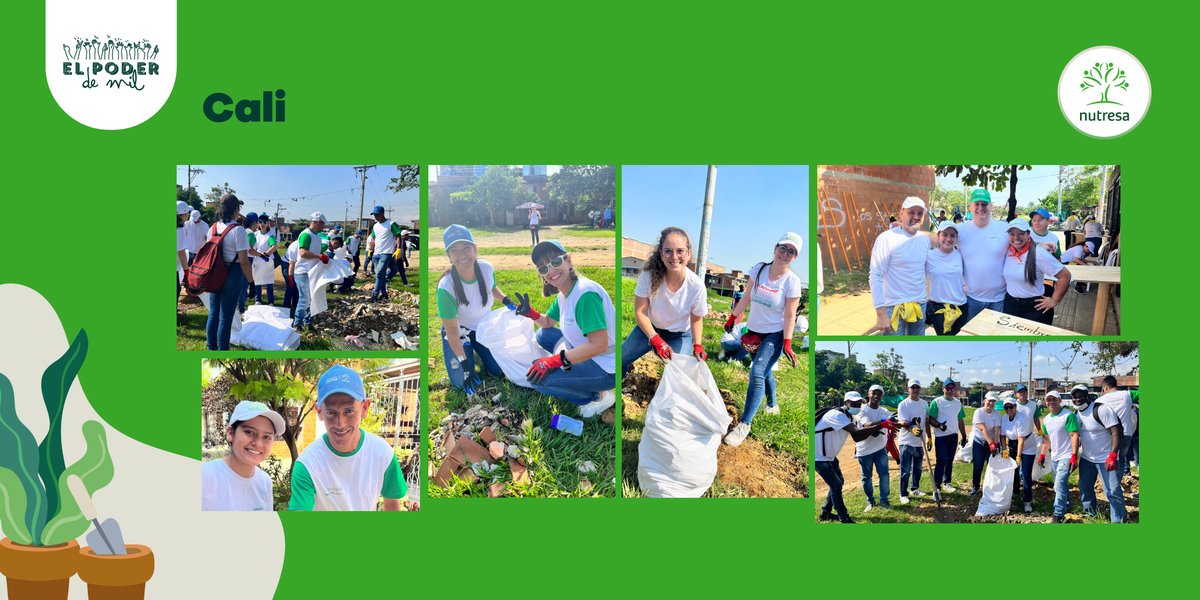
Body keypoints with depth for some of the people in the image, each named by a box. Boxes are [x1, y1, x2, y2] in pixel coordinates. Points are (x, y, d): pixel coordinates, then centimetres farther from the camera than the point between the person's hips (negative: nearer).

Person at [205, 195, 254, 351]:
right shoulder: (238, 230, -16)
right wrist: (250, 279, -6)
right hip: (232, 275, -6)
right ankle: (222, 349, 9)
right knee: (226, 317, 2)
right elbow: (243, 260, -17)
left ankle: (211, 347, 26)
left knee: (213, 314, 16)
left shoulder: (213, 228, 3)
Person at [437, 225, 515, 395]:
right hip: (459, 333, -4)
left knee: (500, 370, 1)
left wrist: (508, 302, -8)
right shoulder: (446, 287, -36)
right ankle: (467, 354, 20)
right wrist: (464, 363, -24)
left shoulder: (487, 268, -23)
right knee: (463, 382, -11)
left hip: (484, 327, 4)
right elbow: (452, 330, -25)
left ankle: (475, 350, 29)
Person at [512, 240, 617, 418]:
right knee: (543, 335, 19)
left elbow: (599, 344, -30)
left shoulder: (585, 293, -25)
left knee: (537, 377, -17)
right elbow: (549, 322, 22)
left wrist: (554, 361, -27)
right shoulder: (564, 293, 4)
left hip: (605, 369, -10)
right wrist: (531, 313, -1)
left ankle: (597, 397, -4)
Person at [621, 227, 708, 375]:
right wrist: (656, 340, -30)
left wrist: (697, 345, -24)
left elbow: (697, 319, -11)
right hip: (649, 328, 1)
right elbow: (640, 312, -20)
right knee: (621, 360, 5)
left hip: (680, 335, -1)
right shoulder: (649, 275, -31)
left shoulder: (697, 286, -30)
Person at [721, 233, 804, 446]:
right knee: (765, 371, 20)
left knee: (757, 374, -19)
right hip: (754, 331, 5)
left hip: (775, 334, -5)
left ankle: (744, 425, -18)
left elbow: (790, 315, -13)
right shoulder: (759, 269, -3)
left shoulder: (792, 281, -14)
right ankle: (772, 406, 43)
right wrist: (733, 317, 11)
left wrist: (787, 344, -16)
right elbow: (747, 297, 9)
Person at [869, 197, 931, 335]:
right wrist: (881, 313, -19)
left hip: (920, 306, 6)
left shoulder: (925, 239, 6)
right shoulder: (887, 238, -13)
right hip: (894, 308, -6)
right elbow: (876, 277, -15)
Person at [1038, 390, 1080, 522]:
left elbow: (1075, 436, -19)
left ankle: (1058, 515, -11)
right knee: (1060, 484, 19)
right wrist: (1042, 454, 16)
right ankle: (1067, 505, 37)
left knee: (1060, 485, -15)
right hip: (1054, 457, 8)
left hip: (1066, 456, -8)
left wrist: (1074, 456, -24)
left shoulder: (1068, 416, -15)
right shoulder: (1046, 419, 9)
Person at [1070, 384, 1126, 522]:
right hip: (1086, 458, 7)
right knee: (1085, 487, 17)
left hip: (1106, 458, -7)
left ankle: (1118, 520, -1)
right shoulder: (1076, 414, 5)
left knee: (1113, 491, -9)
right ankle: (1089, 513, 35)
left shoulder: (1101, 410, -18)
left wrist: (1113, 455, -30)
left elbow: (1116, 432, -22)